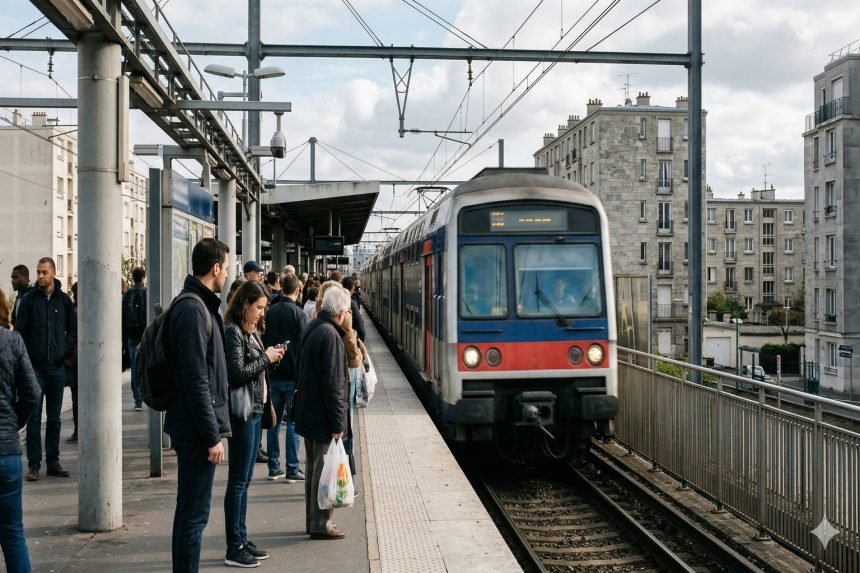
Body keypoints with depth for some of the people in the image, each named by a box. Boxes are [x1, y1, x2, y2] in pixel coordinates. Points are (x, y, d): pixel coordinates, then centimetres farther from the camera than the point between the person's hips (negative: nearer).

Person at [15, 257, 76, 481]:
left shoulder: (64, 300, 5)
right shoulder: (28, 300, -1)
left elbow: (73, 329, 12)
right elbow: (20, 332, -1)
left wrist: (66, 351, 0)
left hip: (57, 367, 2)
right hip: (34, 367, -2)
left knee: (54, 418, 9)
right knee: (34, 418, 0)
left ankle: (53, 461, 17)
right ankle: (34, 464, 5)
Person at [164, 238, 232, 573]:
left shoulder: (198, 304, 13)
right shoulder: (193, 309, -18)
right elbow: (196, 381, -22)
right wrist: (212, 436, -19)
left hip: (192, 427, 10)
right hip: (196, 430, -10)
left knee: (190, 509, 17)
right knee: (195, 512, -3)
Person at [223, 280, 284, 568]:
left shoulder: (252, 331, 14)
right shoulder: (233, 331, -13)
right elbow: (238, 374, -20)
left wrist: (272, 358, 2)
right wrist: (266, 357, -12)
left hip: (254, 411, 9)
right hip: (241, 412, -9)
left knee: (244, 480, 14)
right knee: (238, 481, -2)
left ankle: (241, 540, 23)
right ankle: (234, 549, 5)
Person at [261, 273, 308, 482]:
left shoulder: (270, 312, 2)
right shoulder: (299, 314, -12)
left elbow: (264, 341, 8)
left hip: (273, 373, 5)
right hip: (293, 375, -5)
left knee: (274, 421, 11)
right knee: (293, 422, 1)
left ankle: (274, 467, 16)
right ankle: (292, 470, 2)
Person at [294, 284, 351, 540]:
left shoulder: (310, 328, 8)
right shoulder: (331, 336, -21)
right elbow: (333, 383, -22)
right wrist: (337, 423, -18)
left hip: (307, 411, 9)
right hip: (323, 415, -9)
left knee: (313, 468, 17)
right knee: (324, 469, 0)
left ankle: (313, 519, 27)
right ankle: (320, 524, 8)